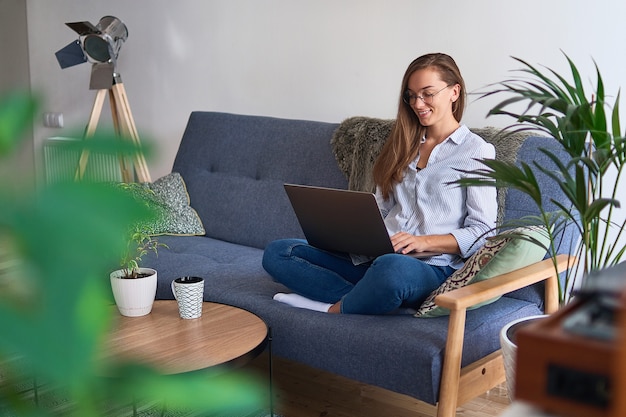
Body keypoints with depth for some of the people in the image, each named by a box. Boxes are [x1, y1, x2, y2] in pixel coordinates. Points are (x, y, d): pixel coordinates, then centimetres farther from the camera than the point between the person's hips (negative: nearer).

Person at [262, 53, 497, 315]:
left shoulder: (477, 151, 3)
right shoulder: (404, 145, 22)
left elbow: (483, 231, -4)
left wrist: (423, 242, -18)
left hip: (431, 266, -7)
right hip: (375, 256, 7)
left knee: (392, 268, -44)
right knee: (277, 253, -9)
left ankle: (334, 309, -15)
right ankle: (376, 300, -23)